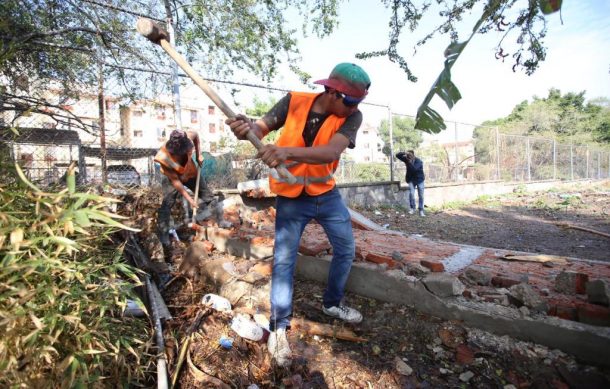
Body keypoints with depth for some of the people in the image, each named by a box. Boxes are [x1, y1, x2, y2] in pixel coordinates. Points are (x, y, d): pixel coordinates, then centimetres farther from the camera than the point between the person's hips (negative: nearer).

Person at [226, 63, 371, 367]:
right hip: (291, 199, -2)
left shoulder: (351, 116, -15)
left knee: (346, 250, 13)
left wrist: (288, 151, -49)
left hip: (328, 195, 3)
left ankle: (331, 304, 38)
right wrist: (246, 128, -38)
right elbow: (262, 127, -13)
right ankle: (278, 327, 15)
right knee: (283, 261, -1)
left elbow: (331, 152, -33)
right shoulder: (294, 102, -14)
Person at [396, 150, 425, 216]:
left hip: (419, 179, -2)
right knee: (411, 193, -14)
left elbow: (414, 169, -36)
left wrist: (410, 162, -42)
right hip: (411, 180, 2)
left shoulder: (418, 161, -21)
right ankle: (412, 208, 4)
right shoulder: (406, 159, -9)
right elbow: (397, 155, -12)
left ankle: (421, 211, 9)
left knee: (421, 195, 0)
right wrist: (404, 153, -29)